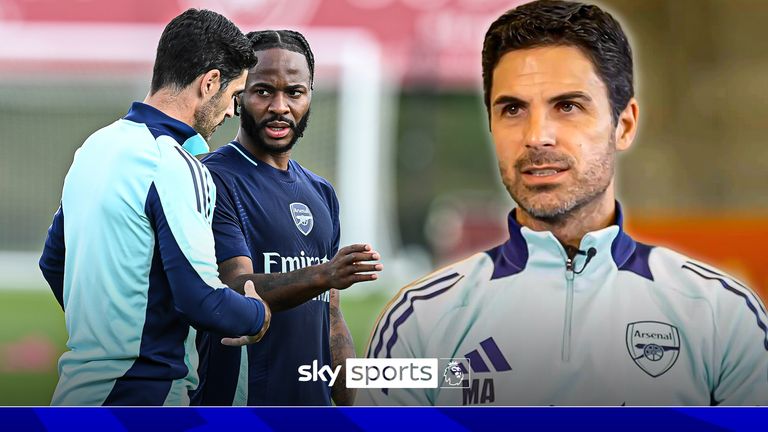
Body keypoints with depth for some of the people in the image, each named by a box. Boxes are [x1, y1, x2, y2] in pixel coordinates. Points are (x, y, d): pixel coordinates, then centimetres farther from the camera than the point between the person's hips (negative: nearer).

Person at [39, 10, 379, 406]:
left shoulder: (94, 146, 12)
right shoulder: (176, 169, -17)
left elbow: (53, 262, 23)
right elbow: (204, 302, -21)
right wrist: (259, 314, -1)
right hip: (144, 389, -9)